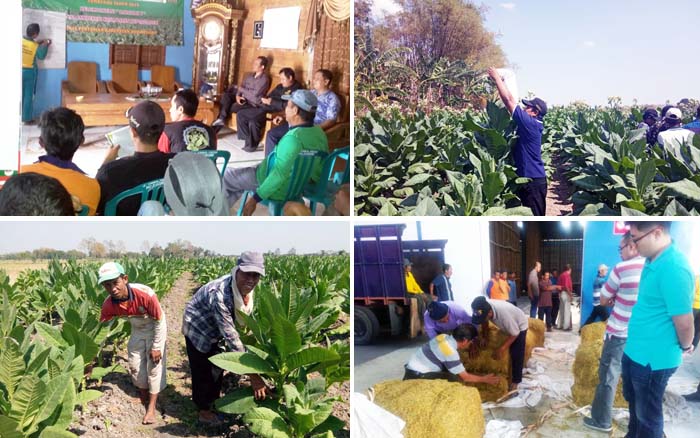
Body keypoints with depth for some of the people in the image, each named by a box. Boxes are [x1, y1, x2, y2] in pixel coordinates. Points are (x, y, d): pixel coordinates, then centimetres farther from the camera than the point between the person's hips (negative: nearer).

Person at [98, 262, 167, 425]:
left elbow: (159, 321, -25)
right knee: (135, 365, 9)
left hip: (155, 328, -4)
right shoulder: (109, 304, -27)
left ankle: (151, 407, 2)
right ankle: (144, 396, 31)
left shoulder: (146, 294, -40)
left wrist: (156, 347, -19)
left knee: (154, 366, -6)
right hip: (137, 330, 5)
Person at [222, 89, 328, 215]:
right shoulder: (319, 132, -6)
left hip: (279, 188, -8)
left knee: (226, 176, 9)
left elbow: (279, 174, -35)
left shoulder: (293, 137, -33)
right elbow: (321, 166, 5)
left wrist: (255, 198, -29)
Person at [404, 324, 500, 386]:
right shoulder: (450, 352, -19)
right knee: (455, 379, -15)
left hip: (413, 368, 9)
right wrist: (484, 379, 1)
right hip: (417, 376, -9)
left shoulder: (444, 337, 4)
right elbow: (465, 377, -11)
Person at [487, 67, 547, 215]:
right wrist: (502, 82, 14)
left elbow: (509, 100, -15)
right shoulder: (532, 125, 10)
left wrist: (497, 78, -7)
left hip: (533, 180, -10)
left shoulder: (530, 124, -16)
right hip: (529, 178, 10)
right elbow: (512, 101, 16)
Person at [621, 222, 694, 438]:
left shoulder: (673, 268, -30)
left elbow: (684, 322, -24)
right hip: (634, 351, 9)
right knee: (633, 401, 28)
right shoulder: (653, 261, 2)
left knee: (648, 414, 11)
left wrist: (685, 347, -5)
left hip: (653, 359, -9)